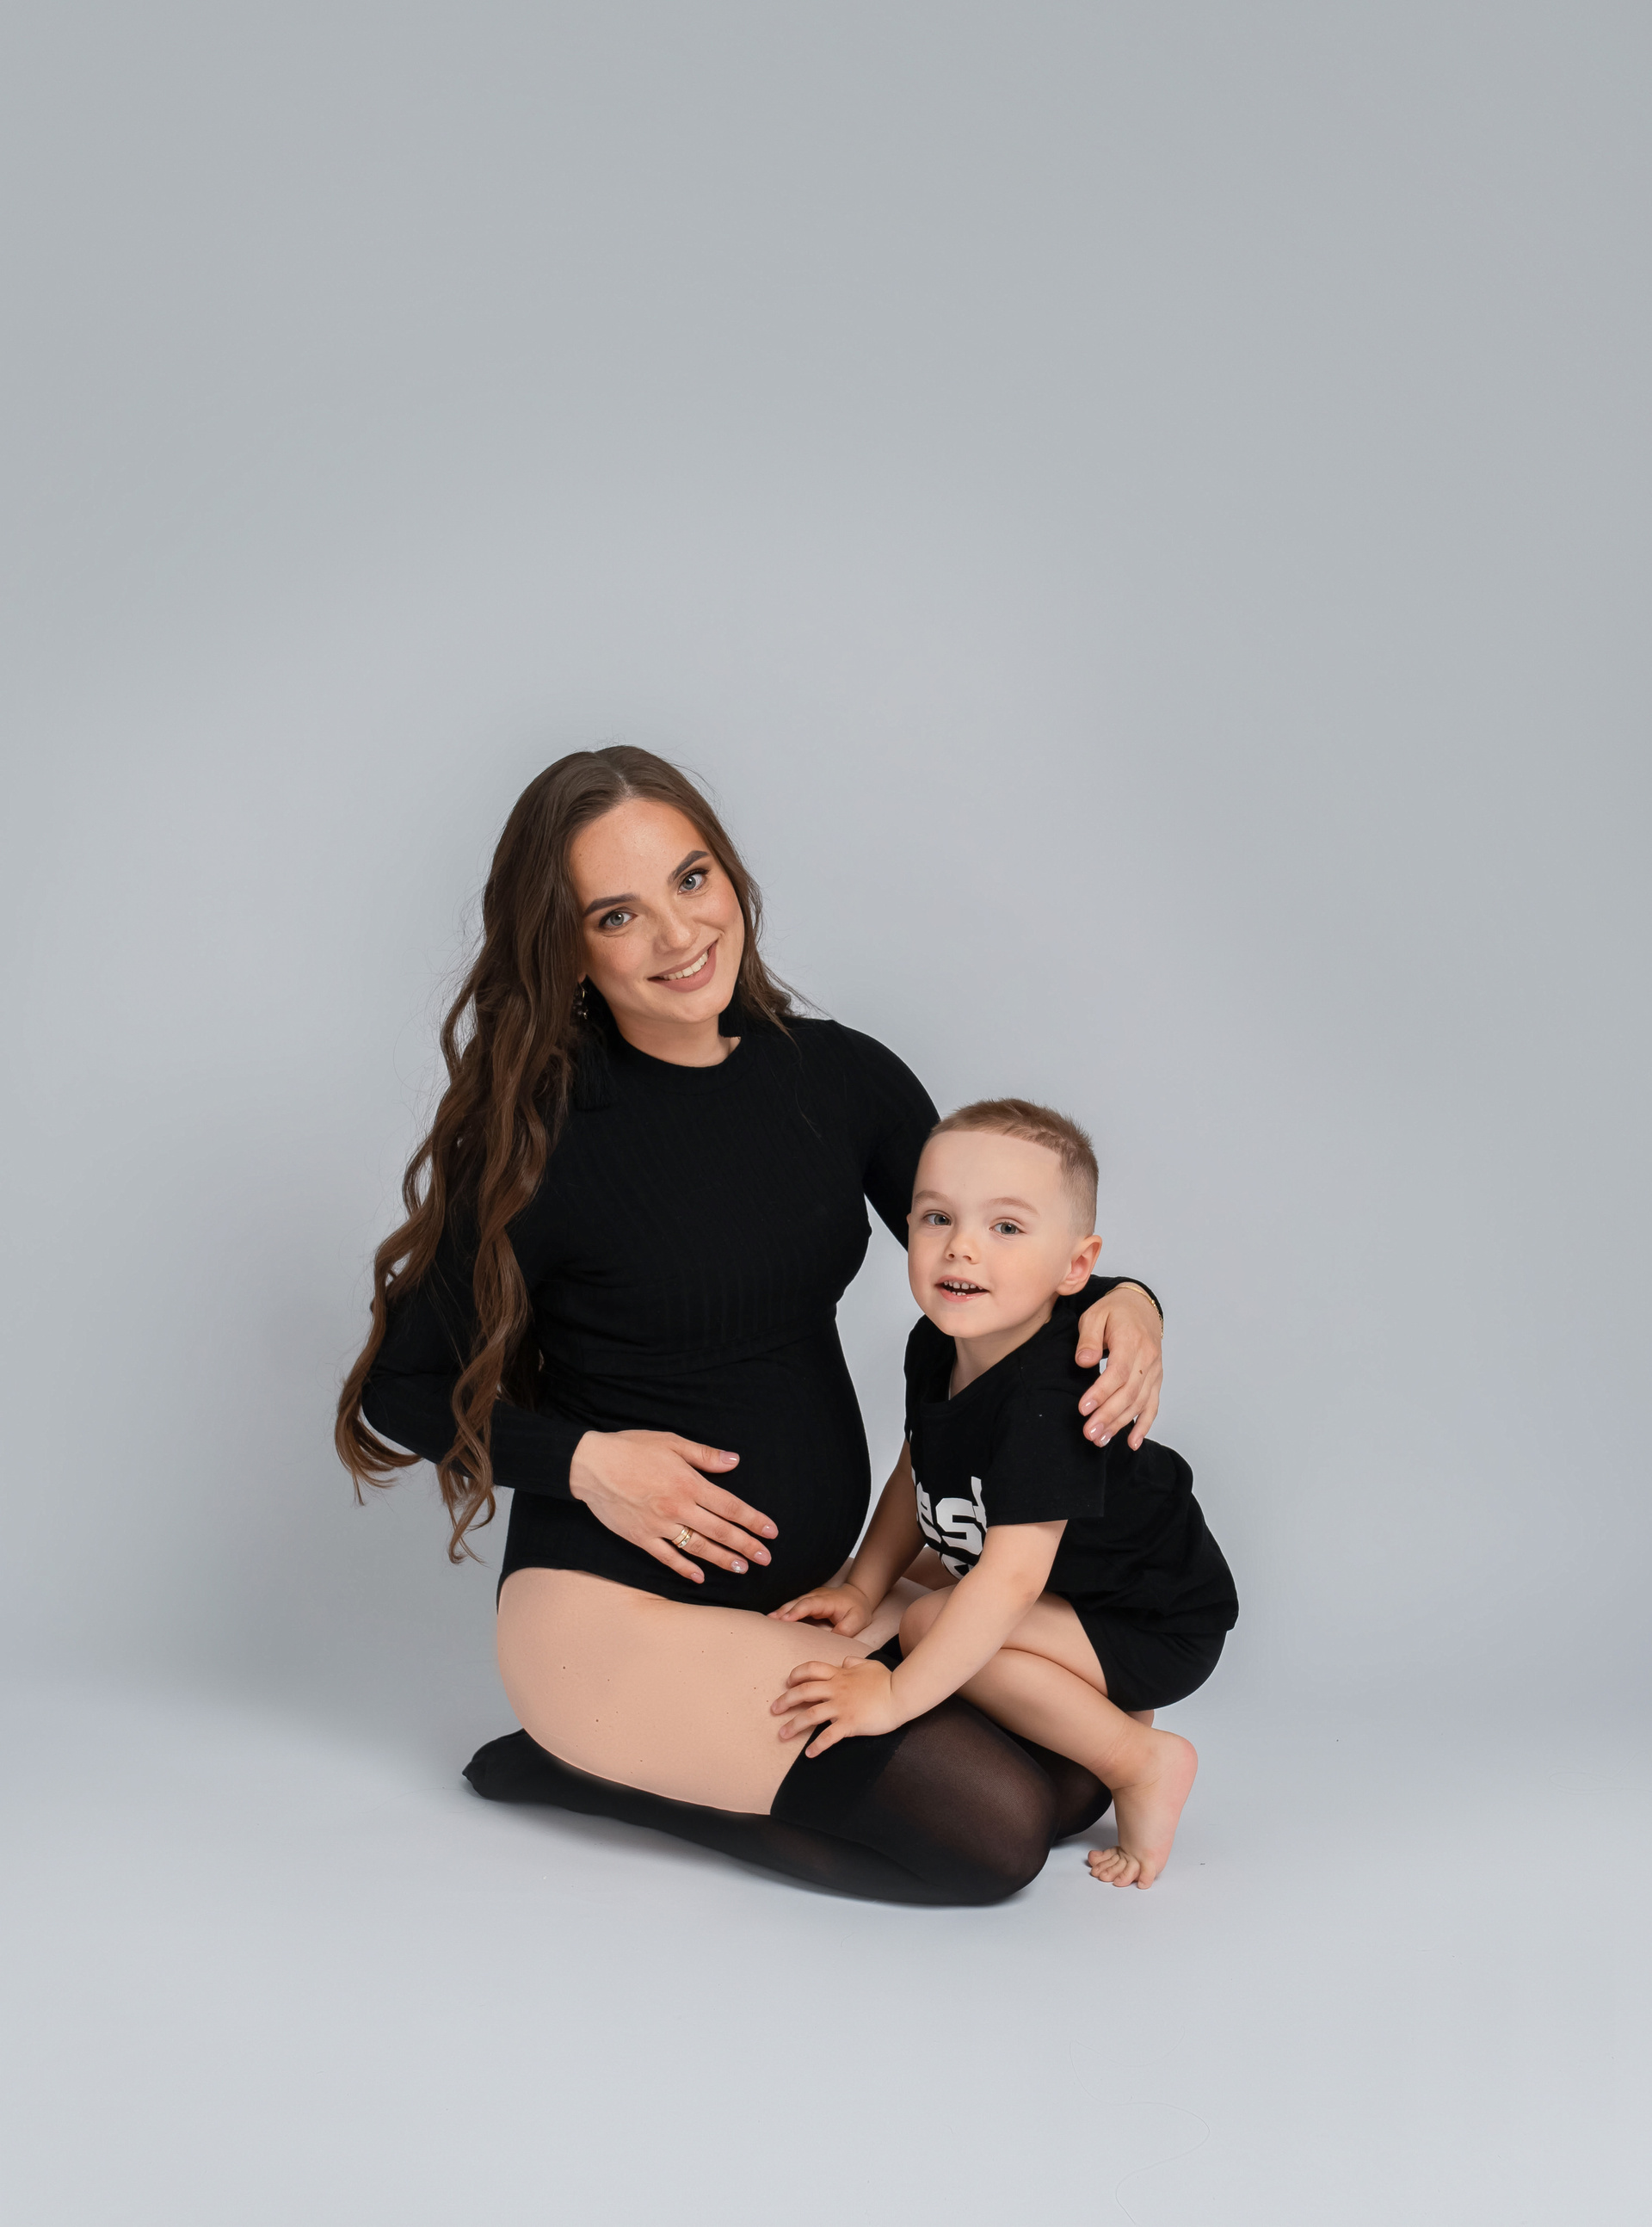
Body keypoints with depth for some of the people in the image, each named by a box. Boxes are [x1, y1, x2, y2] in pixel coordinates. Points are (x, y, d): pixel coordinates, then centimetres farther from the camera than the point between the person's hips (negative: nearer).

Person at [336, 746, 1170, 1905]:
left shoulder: (838, 1077, 0)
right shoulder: (540, 1141, -14)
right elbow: (400, 1394, -5)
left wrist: (1123, 1303, -11)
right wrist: (582, 1461, -18)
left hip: (812, 1590, 7)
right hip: (618, 1609, -6)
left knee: (1078, 1766, -1)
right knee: (995, 1827, -18)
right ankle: (589, 1759, -1)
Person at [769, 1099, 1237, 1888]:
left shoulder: (1048, 1399, -32)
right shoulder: (936, 1347, -6)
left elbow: (1013, 1576, -36)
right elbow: (917, 1476, 10)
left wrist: (895, 1695, -35)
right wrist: (863, 1587, 0)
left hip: (1158, 1629, -9)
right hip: (1088, 1588, 9)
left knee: (933, 1622, -23)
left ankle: (1140, 1763, -12)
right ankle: (1107, 1708, 13)